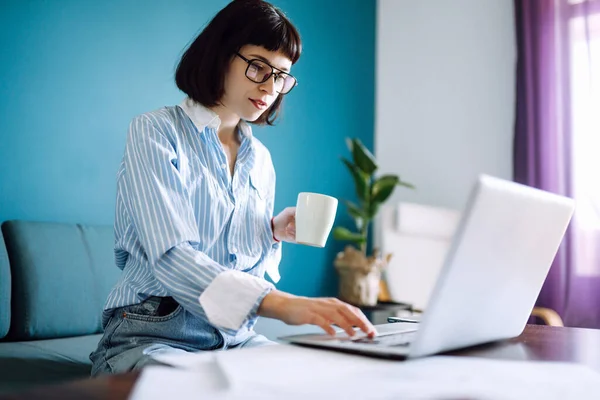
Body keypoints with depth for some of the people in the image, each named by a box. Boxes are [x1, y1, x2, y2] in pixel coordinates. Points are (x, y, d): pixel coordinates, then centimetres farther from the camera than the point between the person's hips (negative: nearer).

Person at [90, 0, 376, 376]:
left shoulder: (260, 160, 12)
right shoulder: (154, 132, -7)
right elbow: (170, 257, -24)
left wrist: (274, 233, -1)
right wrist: (282, 303, -36)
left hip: (236, 337, 6)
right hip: (153, 334, -5)